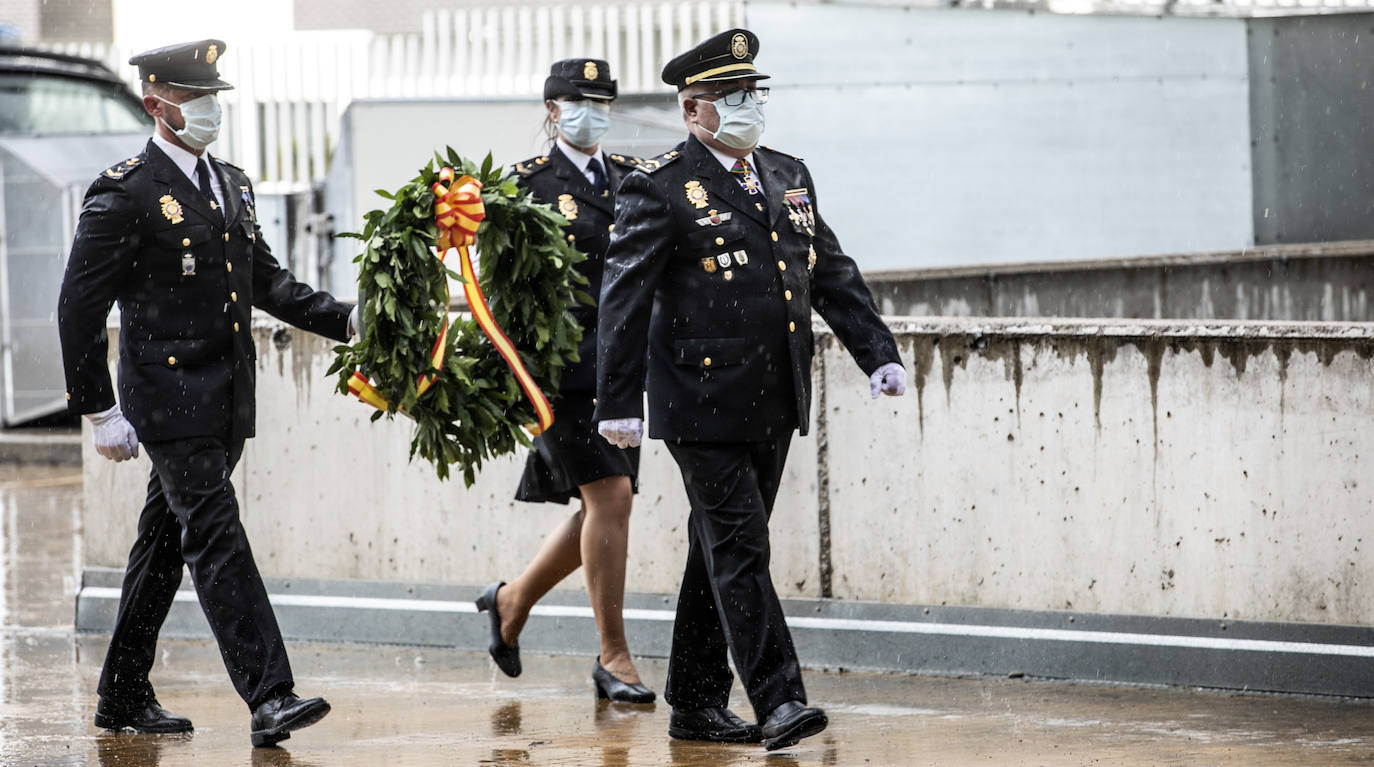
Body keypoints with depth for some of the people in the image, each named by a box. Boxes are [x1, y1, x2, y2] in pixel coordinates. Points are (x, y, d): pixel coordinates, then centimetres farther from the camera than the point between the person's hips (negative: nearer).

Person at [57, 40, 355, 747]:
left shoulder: (230, 185, 15)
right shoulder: (125, 195, -10)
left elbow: (266, 281, 20)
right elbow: (79, 307, -9)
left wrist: (344, 319, 5)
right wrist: (99, 410, -11)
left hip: (227, 399, 8)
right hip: (170, 401, -8)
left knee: (166, 543, 14)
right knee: (217, 539, -13)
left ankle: (124, 697, 23)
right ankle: (268, 699, -19)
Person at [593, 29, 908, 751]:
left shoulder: (788, 176, 15)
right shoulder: (660, 188, -7)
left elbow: (834, 275, 17)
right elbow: (624, 300, -9)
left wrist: (877, 353, 6)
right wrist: (618, 402, -14)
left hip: (773, 409, 7)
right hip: (705, 408, -7)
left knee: (721, 555, 12)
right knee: (739, 551, -9)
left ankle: (695, 705, 17)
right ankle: (777, 703, -13)